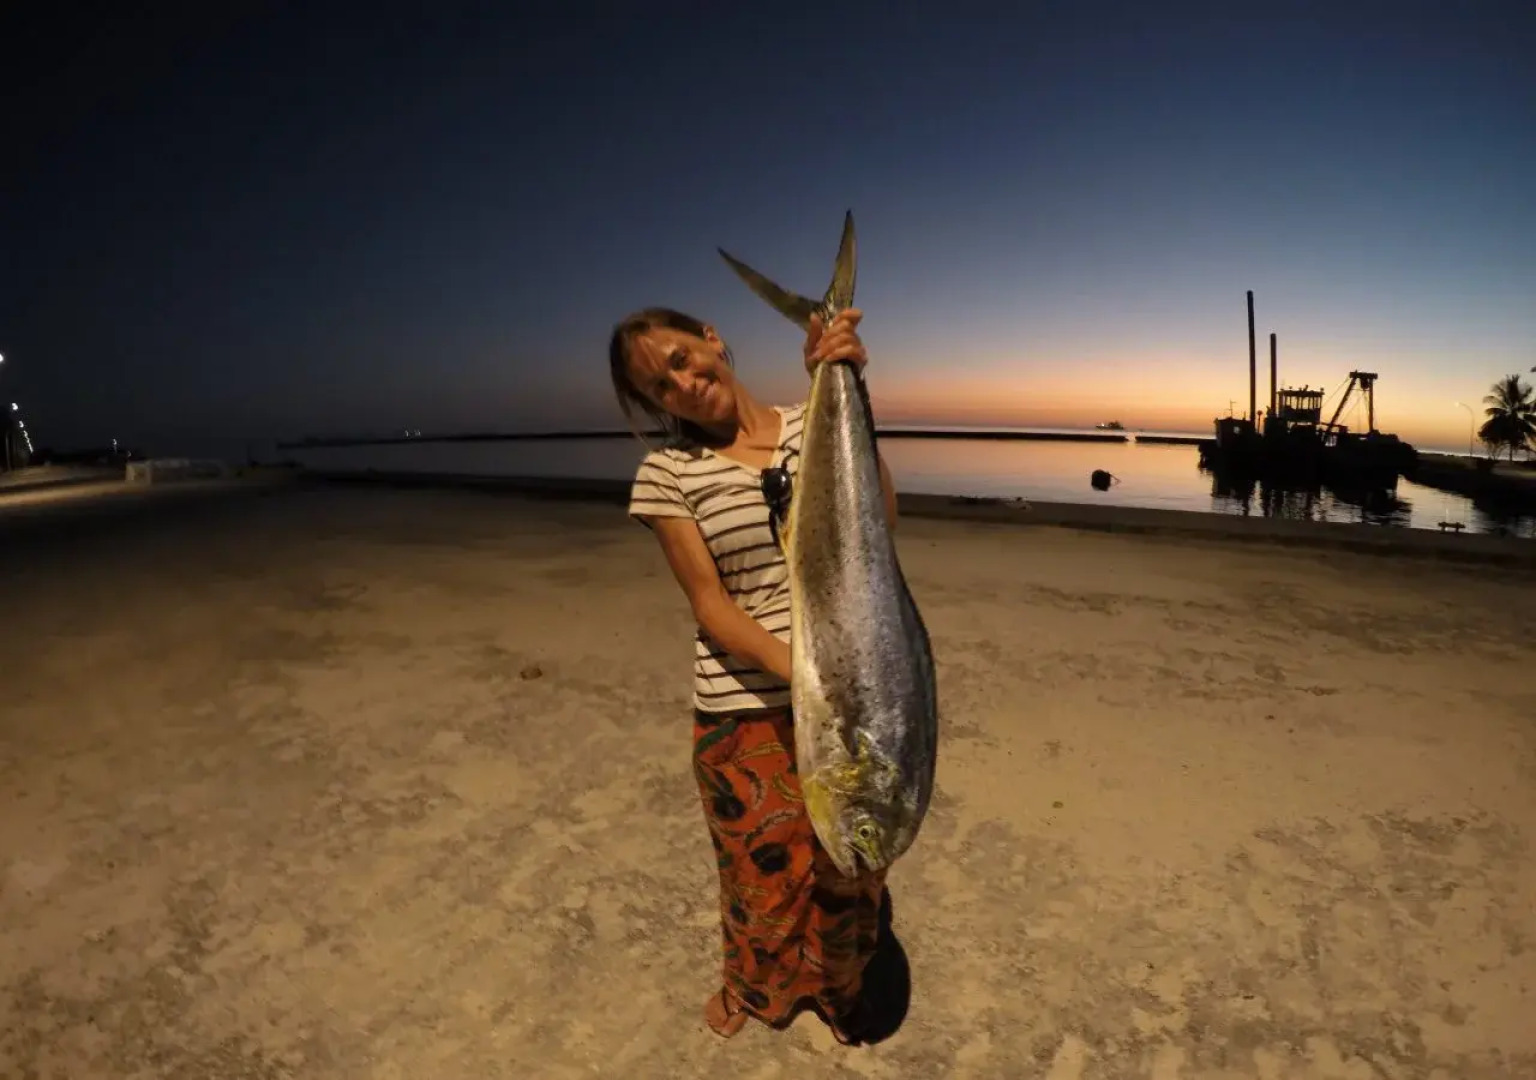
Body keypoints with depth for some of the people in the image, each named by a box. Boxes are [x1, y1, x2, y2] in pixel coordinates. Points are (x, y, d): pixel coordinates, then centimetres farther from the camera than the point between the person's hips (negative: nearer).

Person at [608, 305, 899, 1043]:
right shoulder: (667, 473, -7)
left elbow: (879, 518, -17)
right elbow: (709, 604, -12)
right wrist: (797, 671, -26)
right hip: (744, 709, -1)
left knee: (850, 863, 16)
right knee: (764, 870, 18)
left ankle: (838, 984, 51)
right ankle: (755, 984, 54)